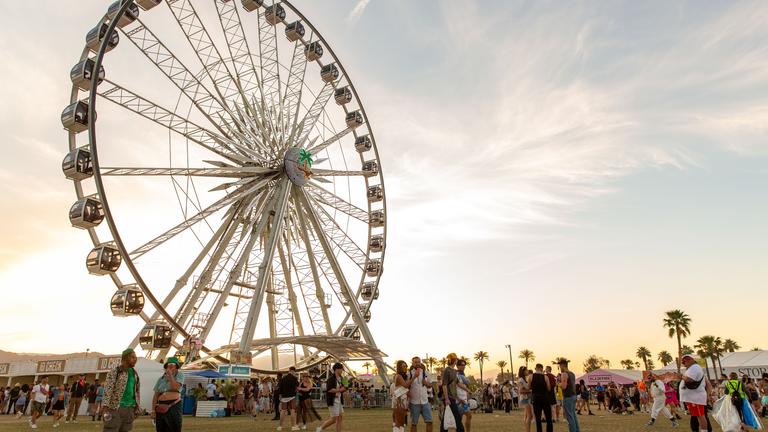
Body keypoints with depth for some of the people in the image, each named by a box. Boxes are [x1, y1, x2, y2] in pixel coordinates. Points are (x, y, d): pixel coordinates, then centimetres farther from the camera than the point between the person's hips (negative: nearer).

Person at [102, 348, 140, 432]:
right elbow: (107, 390, -14)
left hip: (129, 409, 6)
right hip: (115, 408, -6)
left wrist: (136, 408, 13)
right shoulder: (114, 372, -4)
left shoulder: (135, 374, 14)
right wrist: (105, 406, -26)